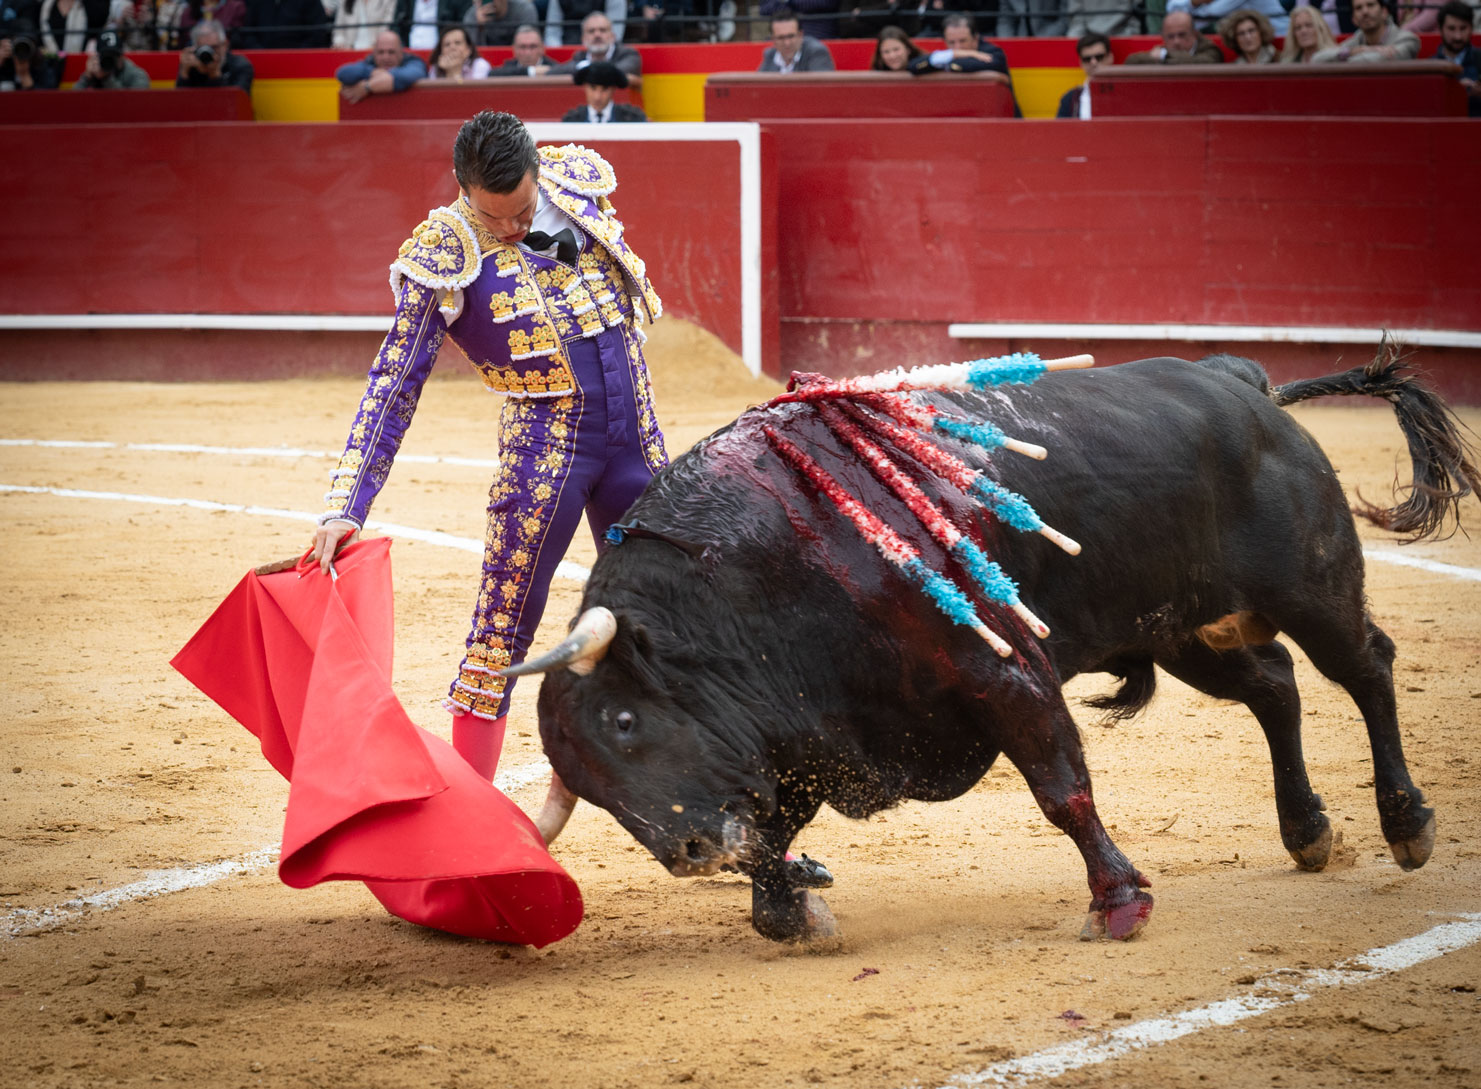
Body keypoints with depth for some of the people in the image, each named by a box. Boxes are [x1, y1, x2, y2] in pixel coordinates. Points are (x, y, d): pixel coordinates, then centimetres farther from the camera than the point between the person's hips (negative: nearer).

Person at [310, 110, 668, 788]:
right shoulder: (444, 257, -14)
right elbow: (393, 385, -14)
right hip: (543, 446, -4)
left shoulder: (578, 182, -2)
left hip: (637, 437, 5)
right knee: (502, 629, -8)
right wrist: (345, 508, -21)